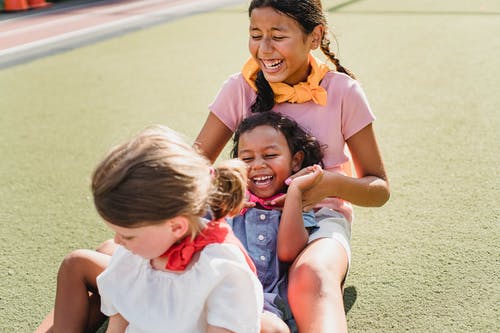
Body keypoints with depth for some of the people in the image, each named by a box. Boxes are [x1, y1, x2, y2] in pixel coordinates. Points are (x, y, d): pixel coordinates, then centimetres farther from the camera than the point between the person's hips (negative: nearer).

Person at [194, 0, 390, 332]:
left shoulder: (342, 91, -3)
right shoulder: (241, 88, 1)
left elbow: (380, 189, 2)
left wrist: (333, 184, -21)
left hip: (321, 217, -2)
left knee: (311, 279, -40)